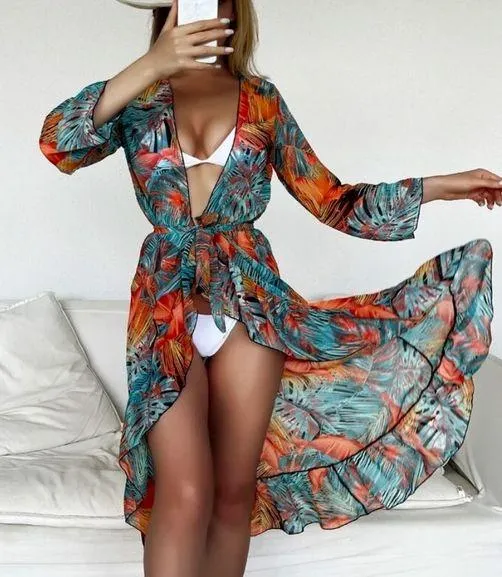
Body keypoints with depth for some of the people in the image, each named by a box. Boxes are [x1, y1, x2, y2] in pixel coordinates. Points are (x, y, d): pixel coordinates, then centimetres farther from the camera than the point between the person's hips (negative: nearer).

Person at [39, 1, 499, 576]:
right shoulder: (138, 97, 5)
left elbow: (332, 201, 8)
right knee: (186, 494, -12)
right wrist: (152, 66, -21)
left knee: (236, 489, 6)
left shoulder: (261, 99, 9)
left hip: (250, 299, 2)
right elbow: (55, 144, -15)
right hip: (167, 305, -2)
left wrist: (439, 185, 1)